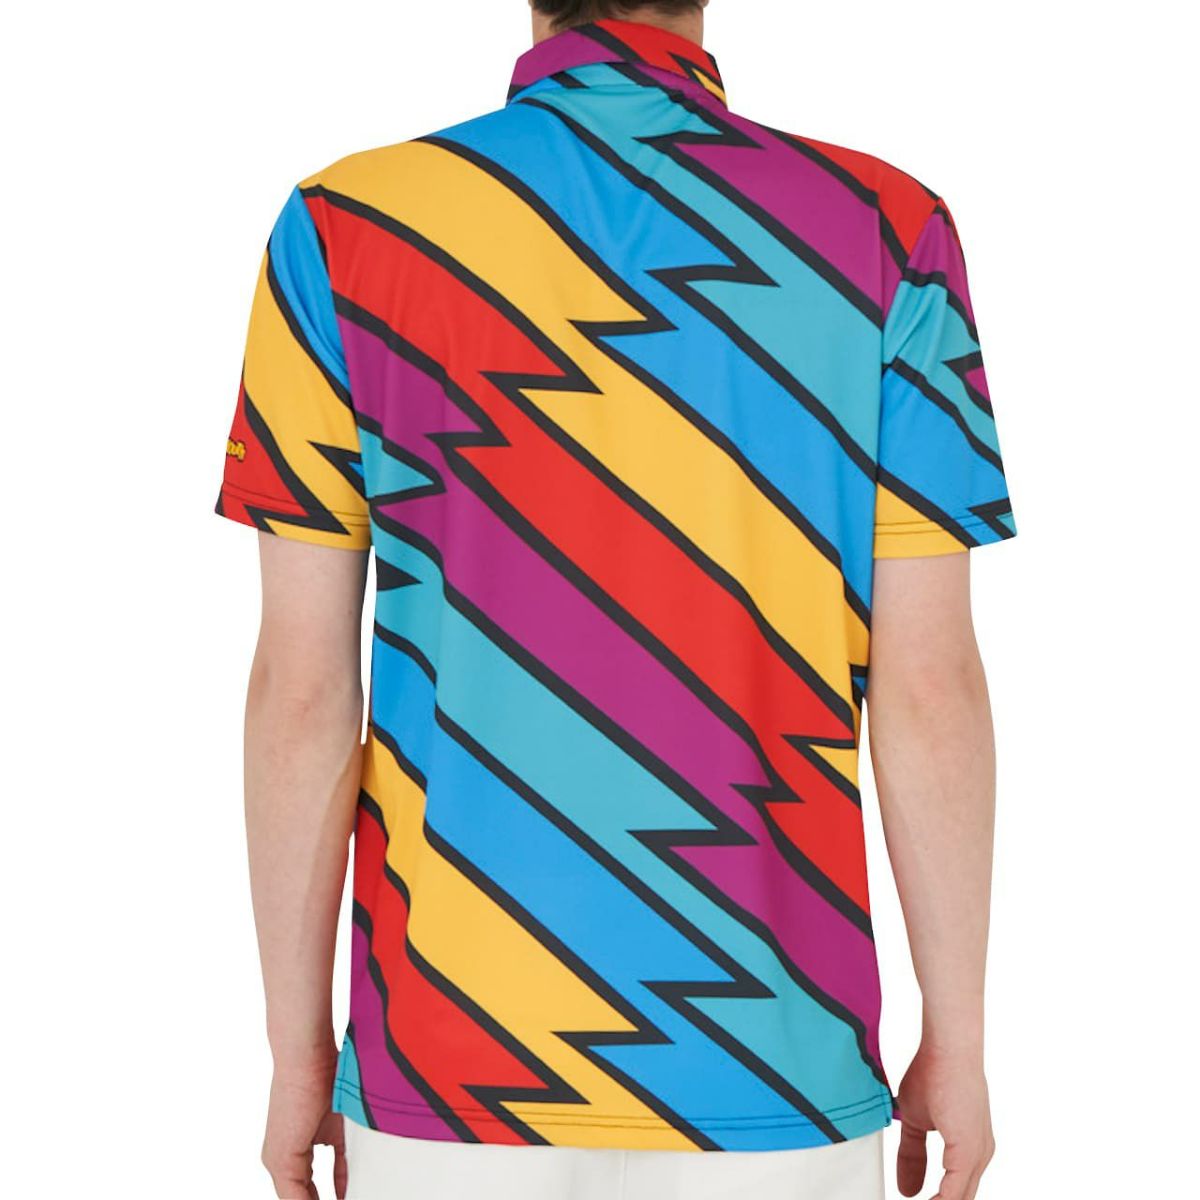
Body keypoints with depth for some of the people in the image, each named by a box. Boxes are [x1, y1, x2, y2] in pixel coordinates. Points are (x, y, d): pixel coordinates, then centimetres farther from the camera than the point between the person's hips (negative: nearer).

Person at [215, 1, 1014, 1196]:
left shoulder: (344, 228, -7)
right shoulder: (882, 230, -6)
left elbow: (300, 685, -7)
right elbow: (929, 684, -7)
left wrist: (297, 1051, 4)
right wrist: (957, 1046, 5)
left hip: (453, 1062, 0)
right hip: (770, 1079, 0)